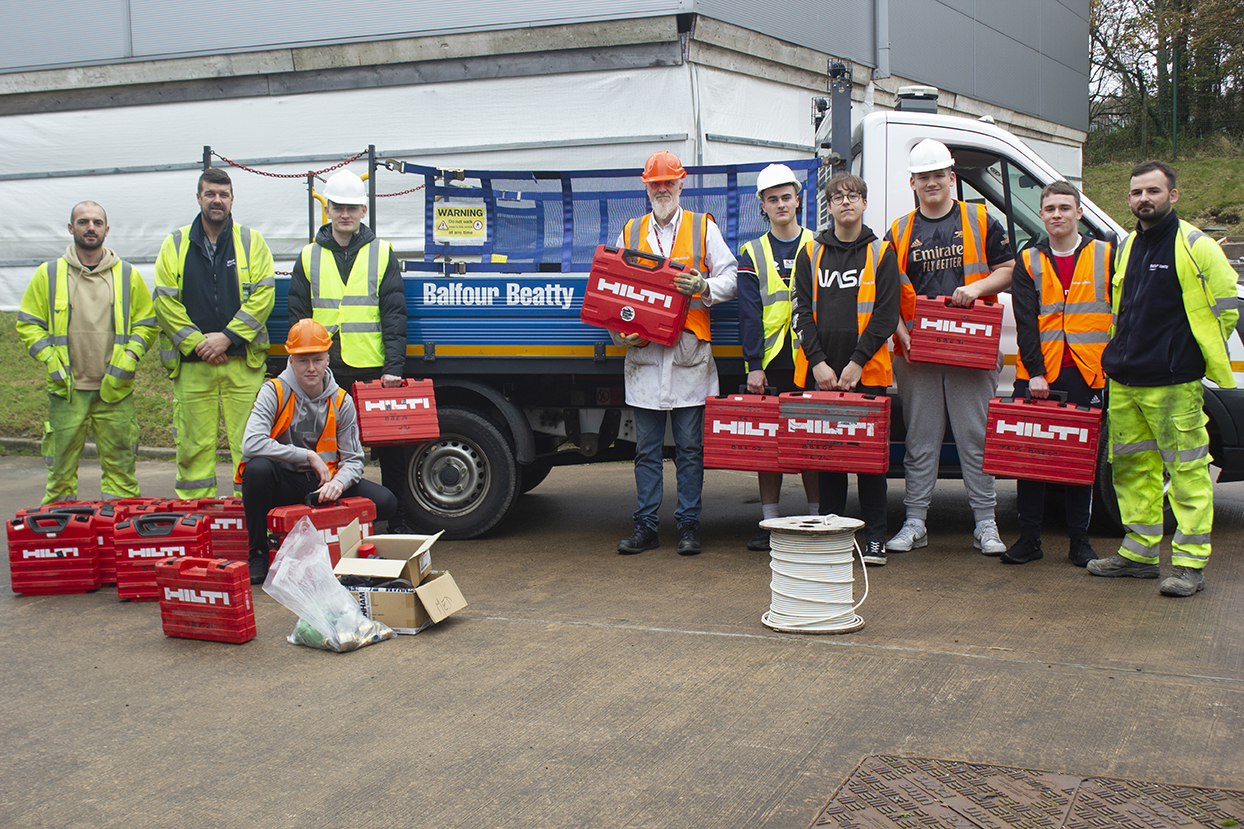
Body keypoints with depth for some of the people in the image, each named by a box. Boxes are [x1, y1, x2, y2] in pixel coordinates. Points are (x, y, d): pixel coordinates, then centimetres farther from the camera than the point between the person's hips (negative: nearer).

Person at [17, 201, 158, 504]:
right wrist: (50, 361, -5)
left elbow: (146, 323, 12)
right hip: (66, 390, 0)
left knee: (120, 465, 3)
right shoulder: (48, 275, 6)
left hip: (115, 389, 1)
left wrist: (128, 359, -3)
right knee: (61, 467, 2)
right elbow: (28, 325, 9)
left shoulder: (128, 276, 8)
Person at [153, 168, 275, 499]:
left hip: (243, 363, -1)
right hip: (192, 364, 1)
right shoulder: (175, 245, 9)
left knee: (248, 444, -2)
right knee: (195, 445, 2)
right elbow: (165, 302, 3)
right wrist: (197, 343, -7)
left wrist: (226, 337, -11)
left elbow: (262, 297, -2)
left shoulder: (252, 242, 7)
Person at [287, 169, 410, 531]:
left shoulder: (382, 254, 6)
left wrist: (393, 366, -10)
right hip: (326, 372, 2)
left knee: (388, 446, 2)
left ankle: (396, 522, 11)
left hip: (374, 369, -1)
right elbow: (297, 318, 10)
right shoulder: (309, 257, 11)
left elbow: (394, 316, 0)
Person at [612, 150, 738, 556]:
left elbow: (730, 278, 7)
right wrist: (622, 332, -3)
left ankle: (689, 526, 10)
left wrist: (704, 288, -14)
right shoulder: (630, 233, 14)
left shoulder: (703, 228, 10)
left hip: (690, 353, -1)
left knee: (690, 447, 2)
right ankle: (645, 527, 11)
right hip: (643, 354, 2)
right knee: (646, 449, 5)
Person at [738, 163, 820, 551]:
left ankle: (817, 520, 11)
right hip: (771, 362, 0)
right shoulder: (752, 254, 8)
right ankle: (770, 523, 10)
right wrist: (754, 365, -7)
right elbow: (749, 313, 2)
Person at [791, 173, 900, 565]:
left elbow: (886, 315, -2)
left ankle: (875, 536, 7)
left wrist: (857, 362, -11)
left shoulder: (882, 253, 5)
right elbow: (803, 312, 5)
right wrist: (818, 362, -7)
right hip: (820, 371, 2)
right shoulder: (811, 253, 11)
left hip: (867, 372, -2)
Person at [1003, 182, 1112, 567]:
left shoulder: (1105, 256, 7)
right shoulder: (1028, 262, 8)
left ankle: (1080, 539, 14)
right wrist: (1035, 372, -11)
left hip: (1087, 375, 0)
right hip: (1037, 375, 1)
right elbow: (1025, 323, -1)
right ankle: (1029, 538, 10)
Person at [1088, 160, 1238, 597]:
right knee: (1132, 468, 12)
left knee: (1187, 471, -5)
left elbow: (1226, 307, -3)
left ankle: (1190, 564, 0)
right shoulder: (1127, 247, 15)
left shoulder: (1196, 247, -6)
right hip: (1122, 382, 7)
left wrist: (1193, 355, 2)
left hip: (1173, 384, -7)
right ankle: (1139, 553, 22)